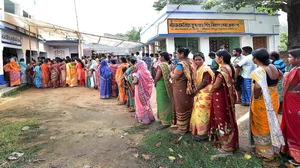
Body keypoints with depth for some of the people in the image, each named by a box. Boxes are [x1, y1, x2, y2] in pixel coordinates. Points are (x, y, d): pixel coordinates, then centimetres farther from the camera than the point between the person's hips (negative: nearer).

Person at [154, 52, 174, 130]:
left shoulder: (161, 65, -17)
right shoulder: (169, 65, 6)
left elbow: (157, 77, -18)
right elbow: (169, 75, 8)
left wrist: (154, 81, 1)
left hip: (162, 86, -8)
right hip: (168, 86, 8)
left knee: (163, 103, -1)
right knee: (167, 102, 18)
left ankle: (165, 123, 6)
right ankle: (169, 119, 31)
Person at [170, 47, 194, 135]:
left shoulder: (180, 64, -21)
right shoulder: (190, 63, 6)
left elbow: (175, 76, -20)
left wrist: (171, 73, 1)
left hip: (180, 89, -8)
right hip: (188, 88, 8)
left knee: (181, 108, 3)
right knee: (187, 107, 18)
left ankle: (182, 129, 16)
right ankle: (188, 126, 32)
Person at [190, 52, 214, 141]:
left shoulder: (205, 69, -15)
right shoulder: (197, 69, 13)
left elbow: (205, 81, -21)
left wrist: (196, 89, -14)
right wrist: (195, 89, 5)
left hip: (205, 93, -10)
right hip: (199, 93, 10)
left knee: (202, 113, -5)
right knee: (198, 112, 15)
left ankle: (203, 133, 5)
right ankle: (198, 130, 27)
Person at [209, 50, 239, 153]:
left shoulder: (222, 69, -22)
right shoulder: (229, 67, 8)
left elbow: (216, 85, -22)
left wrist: (211, 91, -2)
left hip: (220, 97, -9)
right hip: (228, 95, 9)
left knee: (223, 119, 2)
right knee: (227, 118, 19)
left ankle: (227, 145, 15)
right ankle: (230, 142, 34)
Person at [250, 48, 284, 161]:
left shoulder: (258, 71, -25)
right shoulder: (273, 67, 1)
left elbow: (257, 87, -40)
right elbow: (280, 75, 22)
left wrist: (256, 97, -21)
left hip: (262, 102, -8)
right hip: (273, 99, 8)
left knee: (262, 125, 9)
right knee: (271, 123, 23)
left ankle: (265, 152, 23)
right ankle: (274, 149, 39)